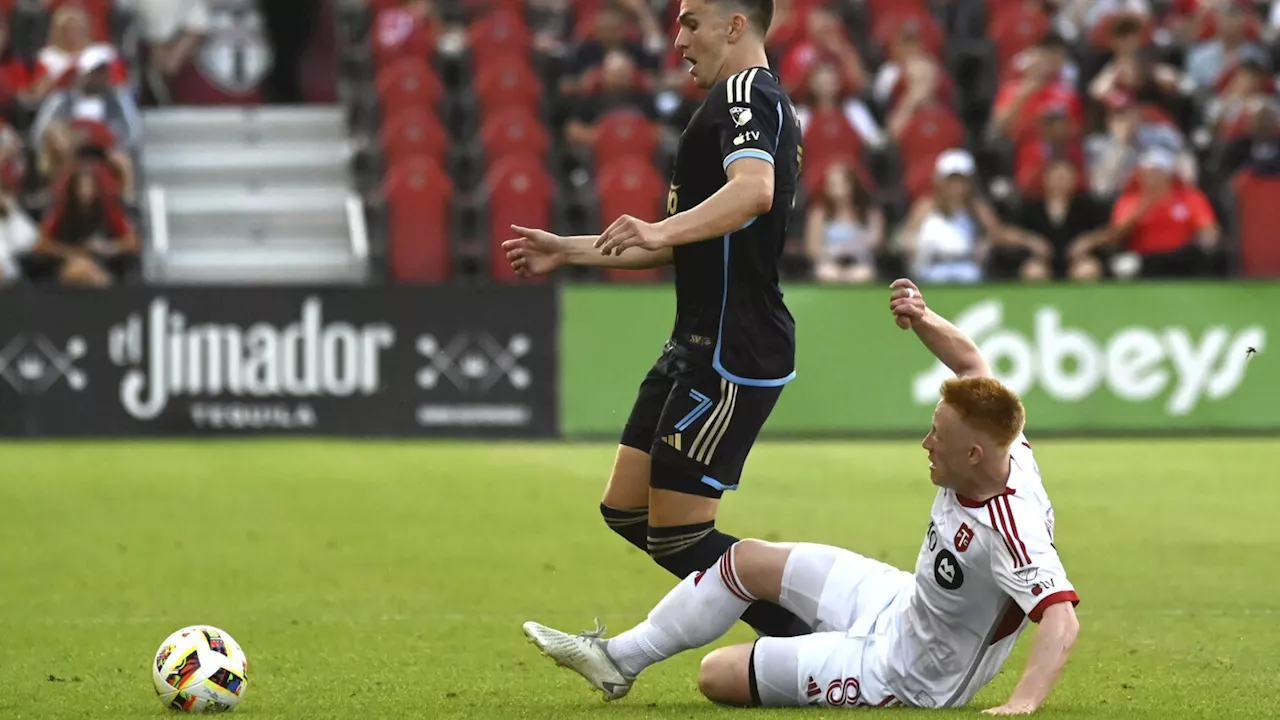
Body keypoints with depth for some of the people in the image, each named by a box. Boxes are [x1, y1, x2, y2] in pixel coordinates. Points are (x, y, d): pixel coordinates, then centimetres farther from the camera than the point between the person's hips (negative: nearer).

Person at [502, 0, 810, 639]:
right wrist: (568, 251, 31)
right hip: (696, 347, 11)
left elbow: (754, 190, -35)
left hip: (730, 356, -11)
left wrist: (660, 230, -46)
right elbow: (688, 247, 30)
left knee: (677, 534, -8)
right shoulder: (750, 104, 21)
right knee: (626, 511, 12)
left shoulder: (747, 94, -12)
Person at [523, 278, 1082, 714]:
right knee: (747, 560, 16)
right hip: (900, 604, 9)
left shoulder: (1014, 530, -38)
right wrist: (924, 321, -15)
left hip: (903, 675, -9)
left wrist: (1024, 702, -61)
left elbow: (1062, 616, -48)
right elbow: (971, 363, 3)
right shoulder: (1003, 450, -14)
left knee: (717, 675, -7)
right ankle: (618, 659, 32)